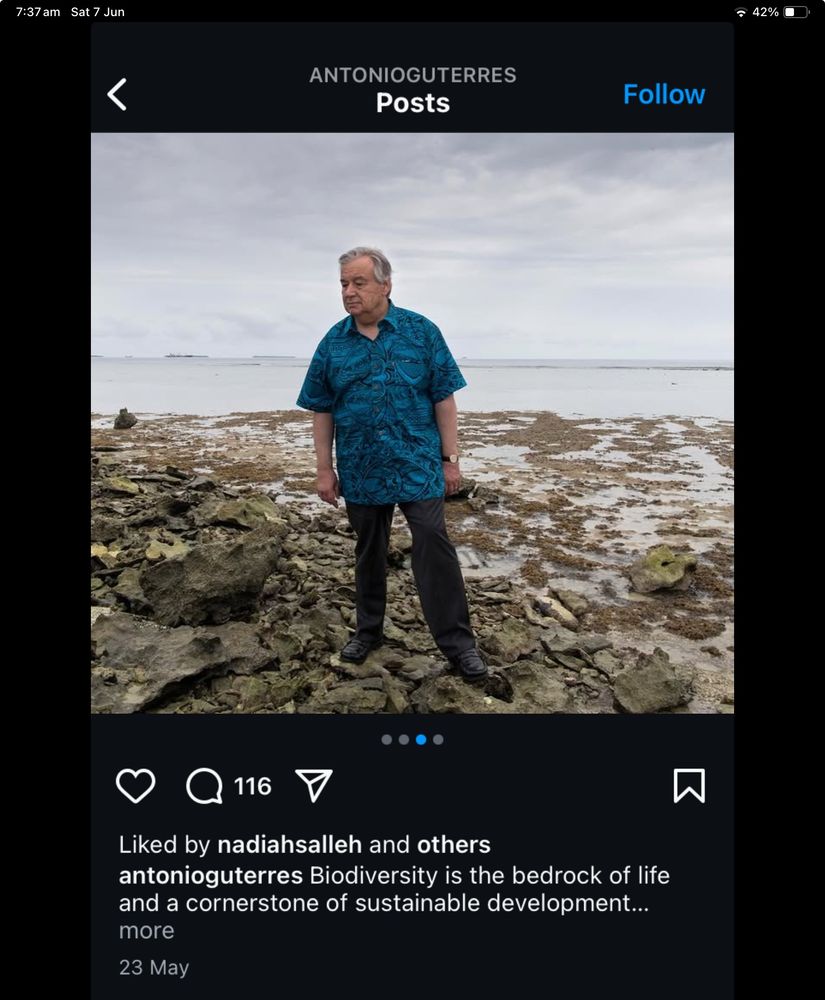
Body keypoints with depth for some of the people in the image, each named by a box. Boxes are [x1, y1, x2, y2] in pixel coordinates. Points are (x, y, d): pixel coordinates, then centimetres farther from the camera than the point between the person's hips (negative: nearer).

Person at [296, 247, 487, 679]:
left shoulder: (422, 332, -3)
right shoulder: (332, 343, 3)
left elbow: (443, 399, -3)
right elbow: (321, 411, 6)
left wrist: (450, 459, -5)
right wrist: (325, 469, 2)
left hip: (419, 466, -2)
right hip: (361, 471, 3)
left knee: (435, 549, -5)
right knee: (368, 552, 15)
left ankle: (457, 640, 5)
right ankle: (368, 630, 32)